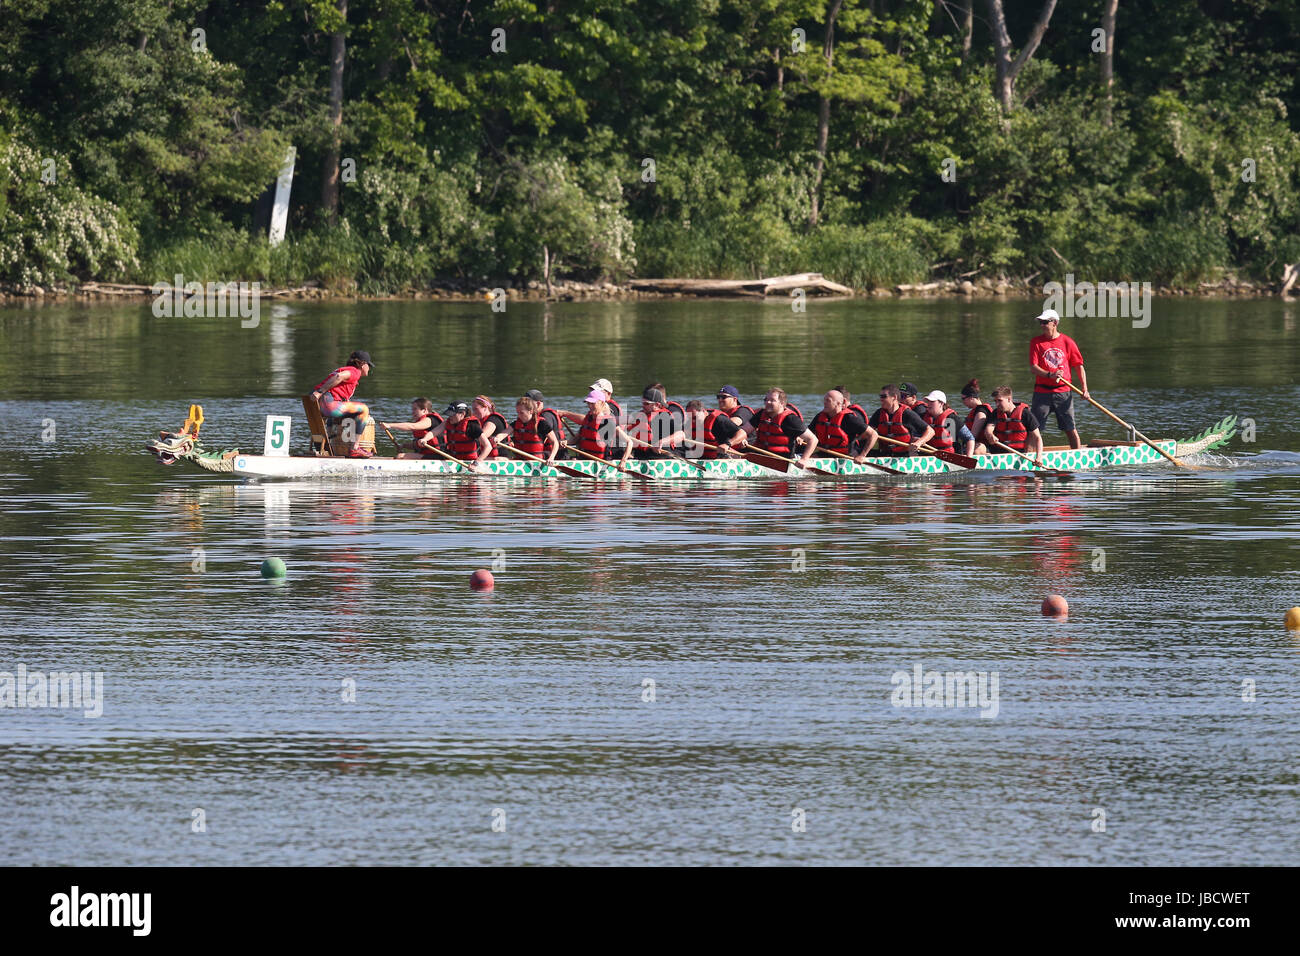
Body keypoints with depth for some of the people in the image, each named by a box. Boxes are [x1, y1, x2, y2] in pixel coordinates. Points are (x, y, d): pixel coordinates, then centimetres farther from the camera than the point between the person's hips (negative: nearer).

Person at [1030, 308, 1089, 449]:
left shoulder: (1067, 342, 2)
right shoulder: (1036, 342, 2)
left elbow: (1079, 366, 5)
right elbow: (1033, 367, -5)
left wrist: (1084, 389, -4)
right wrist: (1050, 375, -23)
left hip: (1063, 391, 0)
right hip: (1042, 392, 0)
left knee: (1070, 429, 3)